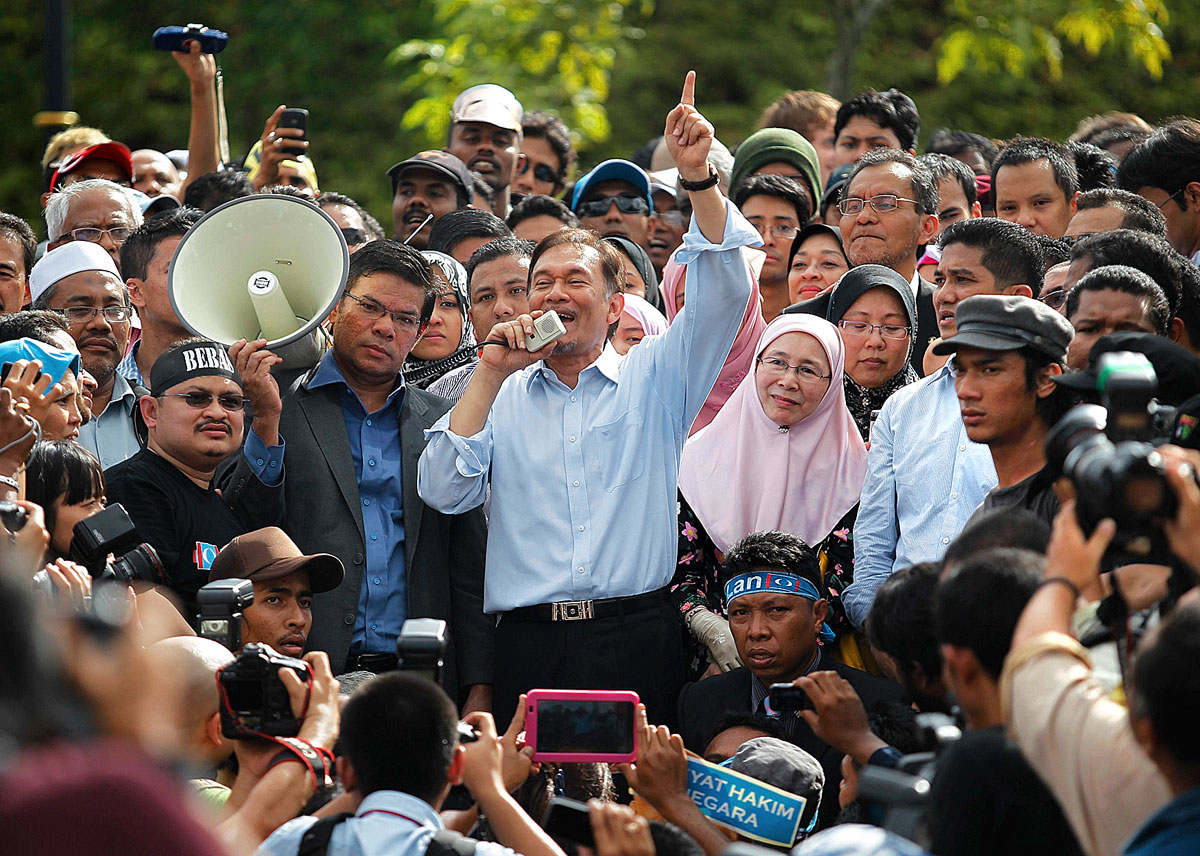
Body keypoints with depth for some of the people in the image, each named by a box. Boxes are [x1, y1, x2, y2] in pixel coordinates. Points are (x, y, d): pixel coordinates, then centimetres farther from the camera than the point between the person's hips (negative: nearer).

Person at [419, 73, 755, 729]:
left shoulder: (652, 379, 12)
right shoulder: (502, 397, 17)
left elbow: (723, 293, -1)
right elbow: (442, 491, 4)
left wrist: (698, 176, -13)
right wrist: (491, 375, 0)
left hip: (635, 633, -1)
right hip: (529, 644, 1)